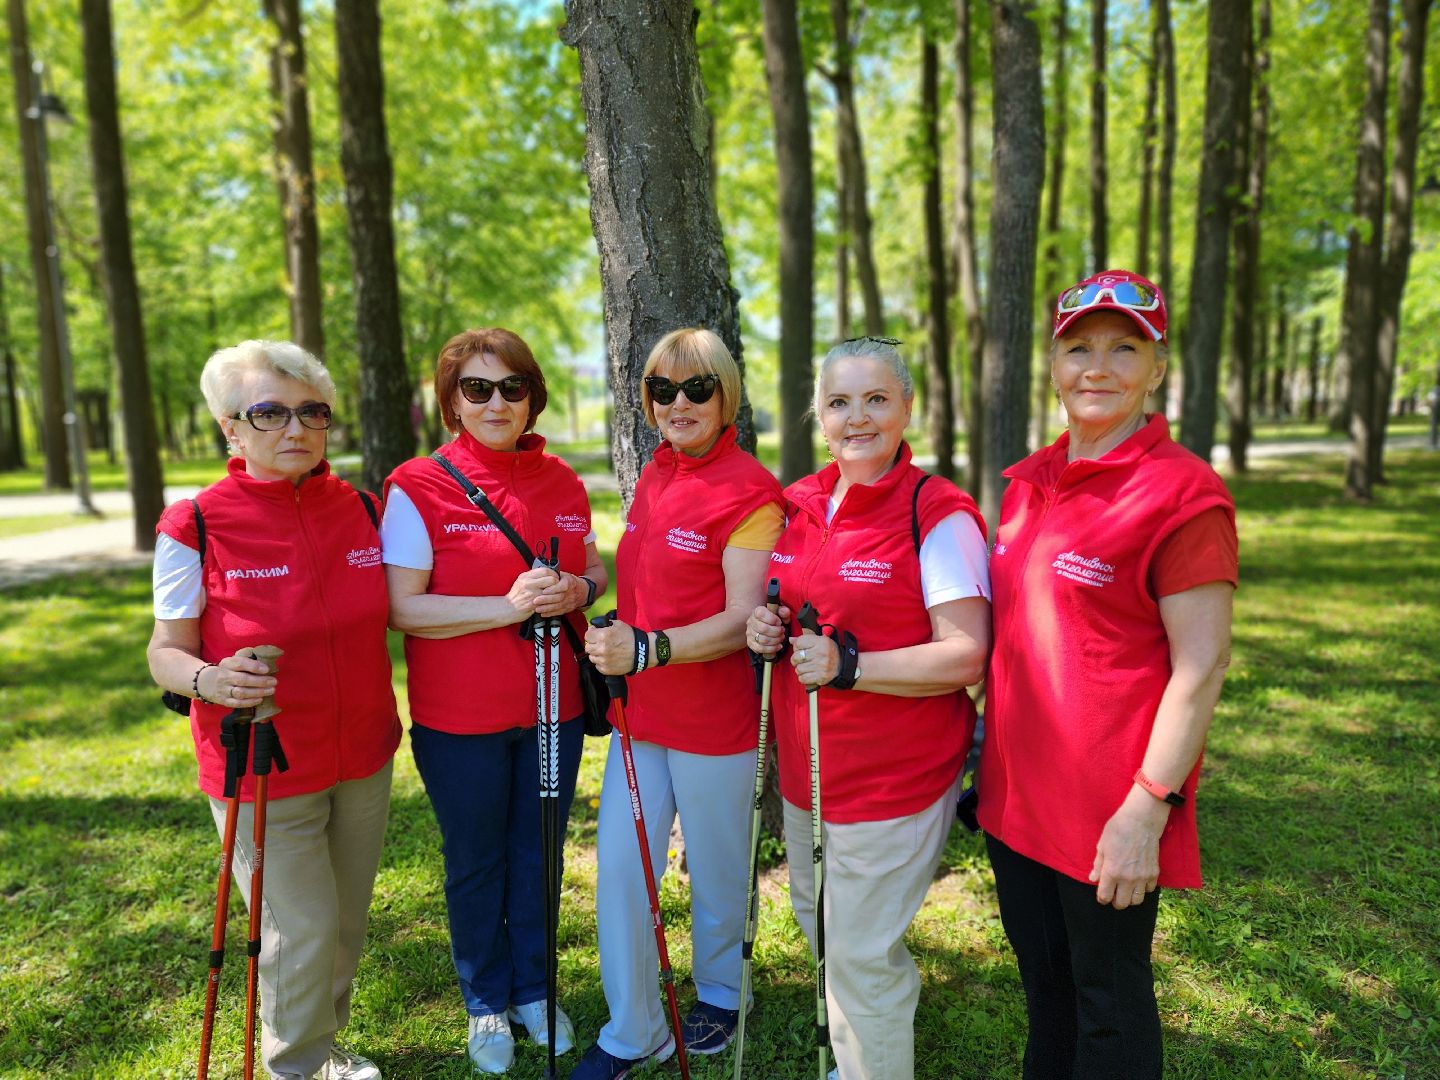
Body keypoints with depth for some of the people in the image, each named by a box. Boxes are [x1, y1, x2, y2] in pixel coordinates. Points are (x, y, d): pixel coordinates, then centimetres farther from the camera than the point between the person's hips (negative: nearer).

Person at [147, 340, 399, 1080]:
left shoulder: (361, 509, -2)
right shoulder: (194, 527, -14)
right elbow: (166, 651, -7)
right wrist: (208, 679, -29)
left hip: (363, 758, 5)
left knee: (348, 919, 19)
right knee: (303, 929, 4)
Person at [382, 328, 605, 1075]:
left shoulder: (562, 482, 1)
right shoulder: (416, 487, -11)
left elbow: (594, 571, 11)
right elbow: (403, 608, -15)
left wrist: (578, 590, -12)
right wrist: (508, 605, -26)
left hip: (553, 708, 3)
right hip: (459, 720, -3)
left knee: (537, 855, 17)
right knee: (475, 864, 14)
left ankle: (533, 990, 40)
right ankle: (487, 1003, 38)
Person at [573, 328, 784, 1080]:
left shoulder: (749, 490, -16)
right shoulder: (654, 476, 8)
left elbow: (743, 618, -20)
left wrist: (649, 649, -30)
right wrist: (613, 653, 11)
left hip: (714, 720, -6)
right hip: (640, 709, 7)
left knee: (716, 872, 14)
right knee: (618, 869, 9)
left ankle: (719, 995, 42)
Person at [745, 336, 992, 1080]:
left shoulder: (940, 514, -16)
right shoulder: (798, 504, 4)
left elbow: (966, 656, -19)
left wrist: (850, 667, -27)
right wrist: (765, 630, -4)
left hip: (895, 774, -7)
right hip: (806, 768, 8)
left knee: (861, 954, 5)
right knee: (817, 920, 24)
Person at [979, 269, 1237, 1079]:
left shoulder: (1181, 492, -14)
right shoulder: (1031, 481, 7)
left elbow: (1201, 668, -16)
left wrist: (1148, 809, -18)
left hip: (1108, 810, -7)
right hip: (1018, 791, 7)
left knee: (1108, 1002, 14)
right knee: (1043, 979, 25)